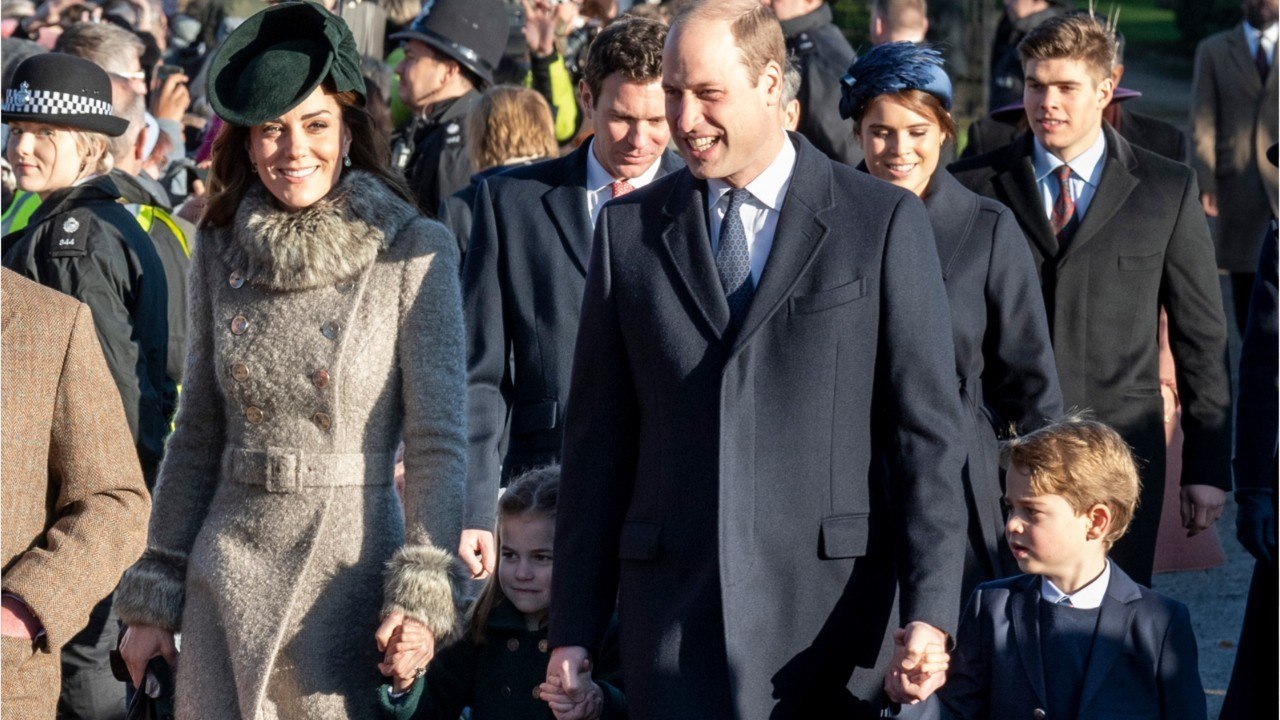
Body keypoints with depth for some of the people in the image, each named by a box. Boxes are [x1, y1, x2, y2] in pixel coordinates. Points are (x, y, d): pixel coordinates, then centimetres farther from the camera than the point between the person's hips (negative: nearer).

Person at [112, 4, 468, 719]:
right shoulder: (221, 250, 6)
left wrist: (424, 593, -17)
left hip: (350, 574, -3)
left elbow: (438, 443, -7)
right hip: (226, 579, 3)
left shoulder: (414, 250, -5)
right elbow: (198, 437, 13)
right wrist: (154, 597, 11)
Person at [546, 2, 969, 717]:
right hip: (673, 620, 2)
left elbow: (928, 431, -1)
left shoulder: (886, 222, 2)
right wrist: (574, 630, 6)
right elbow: (599, 441, 11)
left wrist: (929, 613, -11)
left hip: (831, 613, -2)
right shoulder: (628, 229, 10)